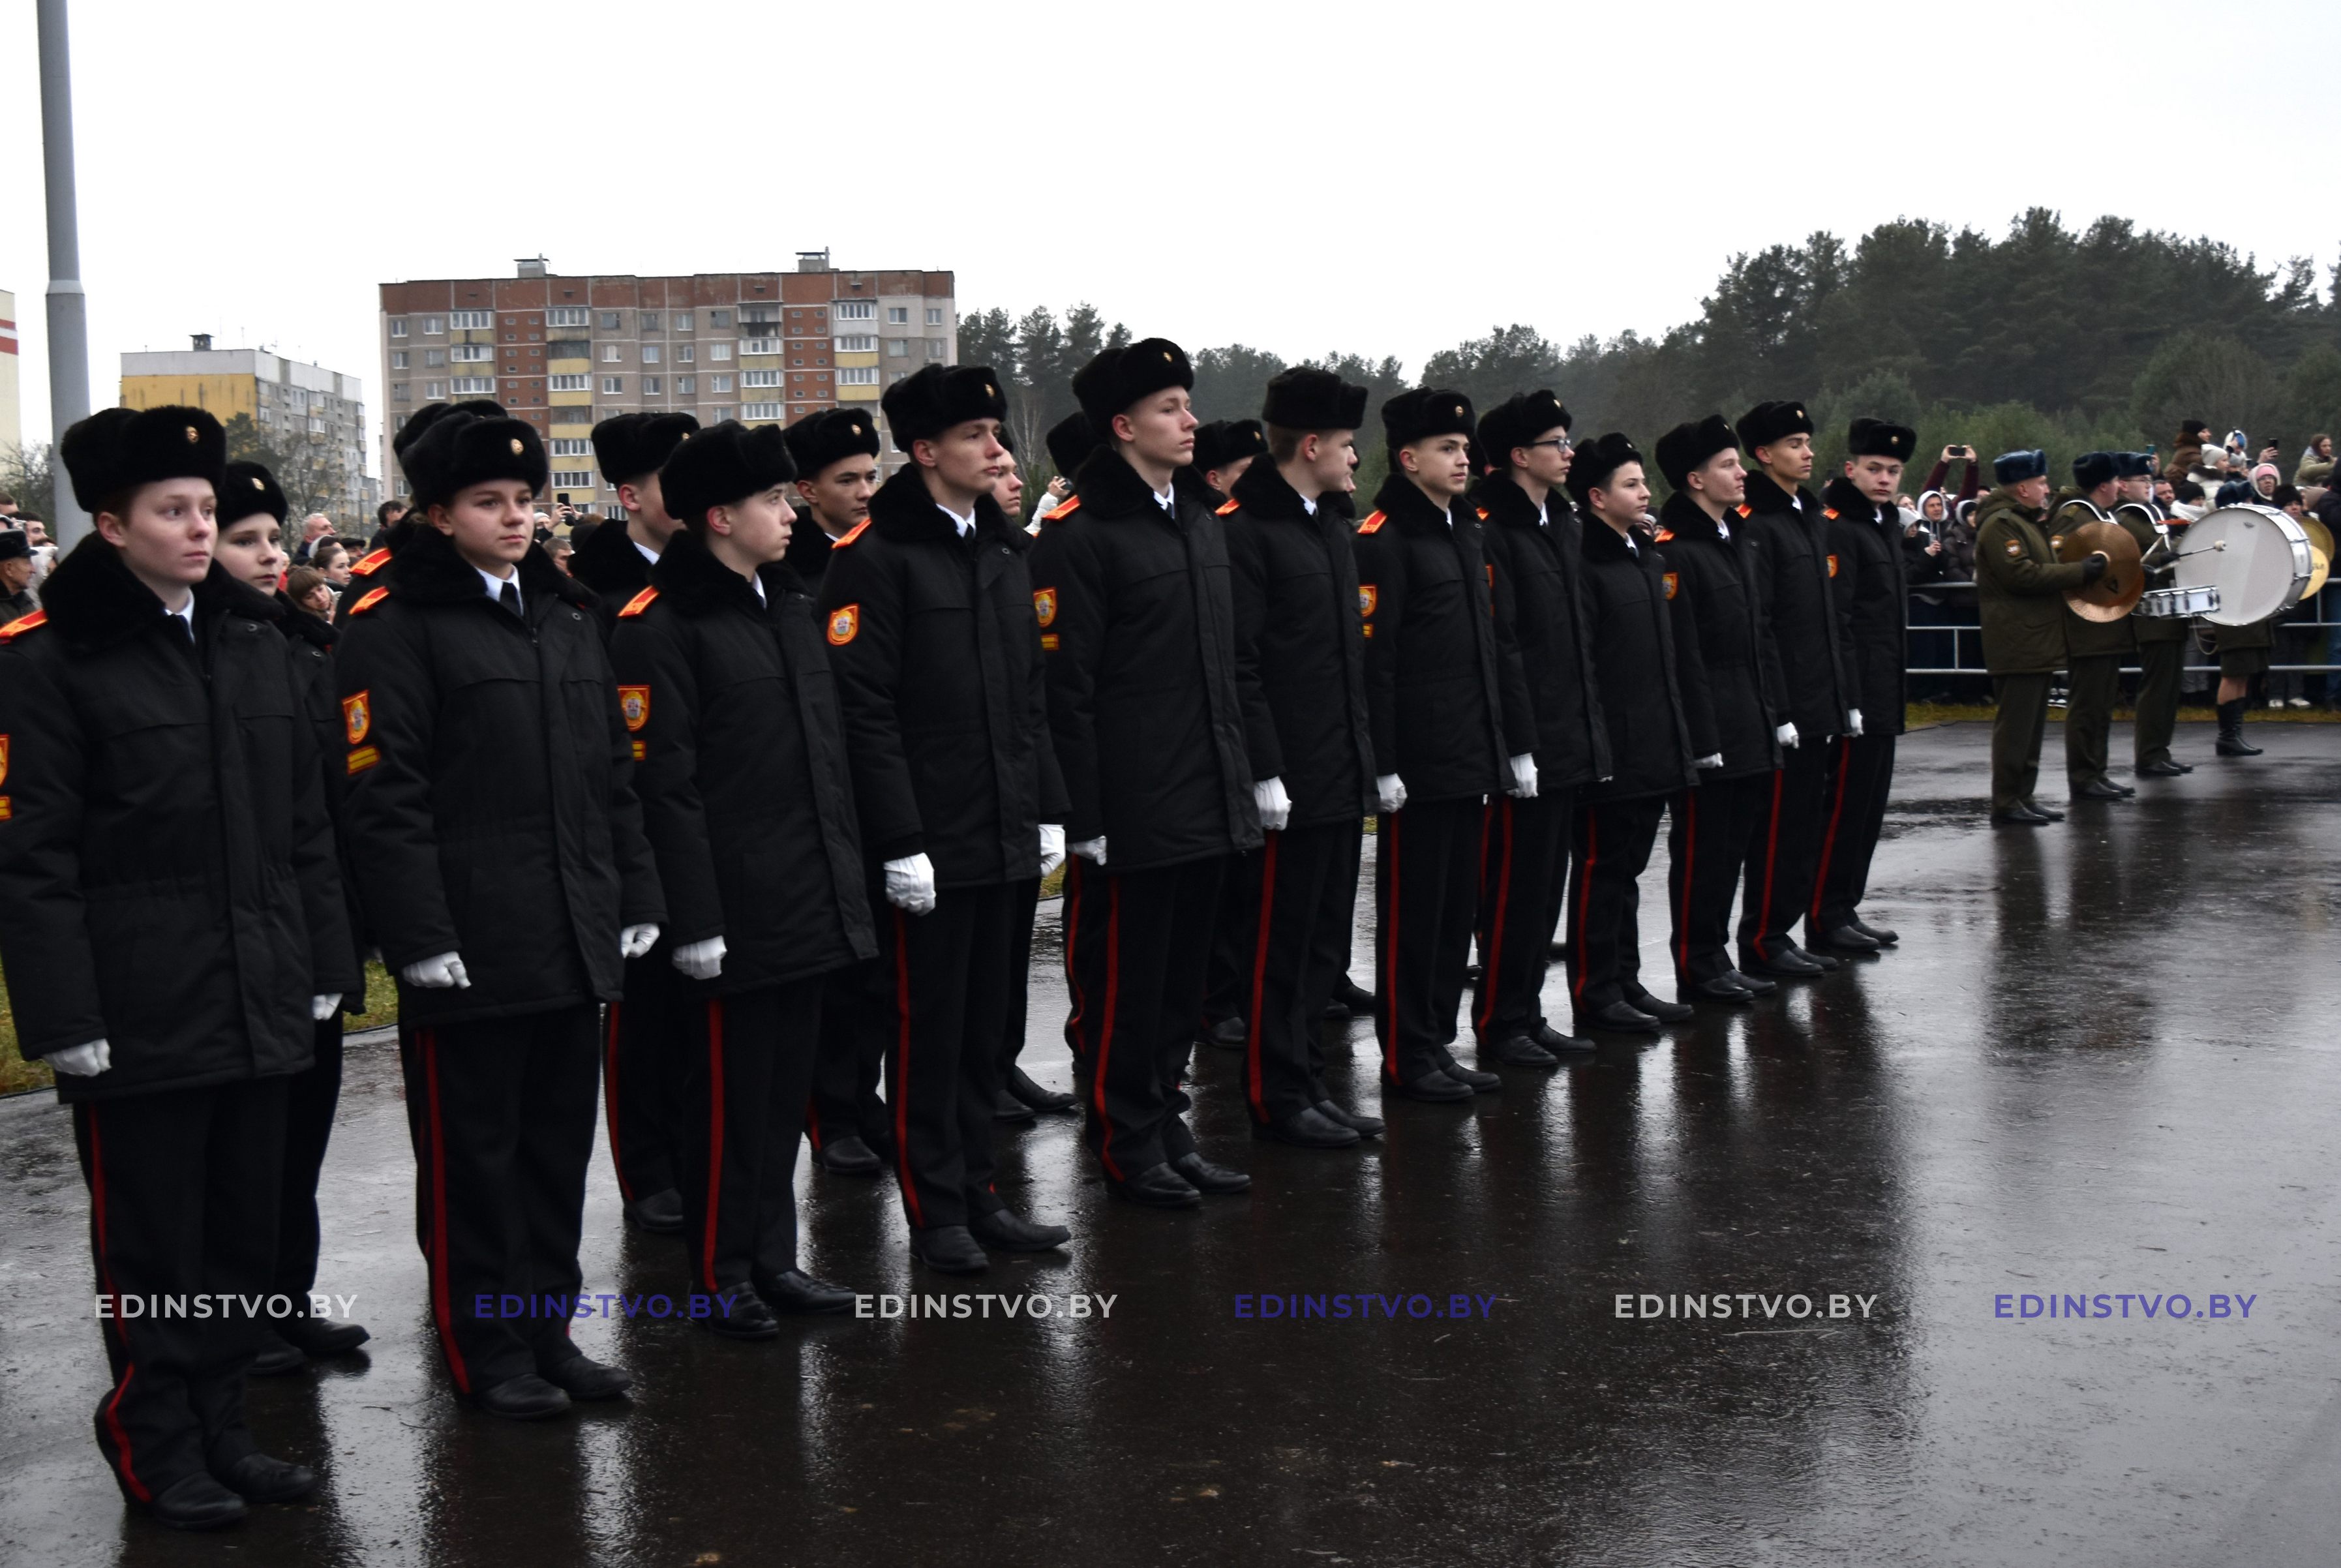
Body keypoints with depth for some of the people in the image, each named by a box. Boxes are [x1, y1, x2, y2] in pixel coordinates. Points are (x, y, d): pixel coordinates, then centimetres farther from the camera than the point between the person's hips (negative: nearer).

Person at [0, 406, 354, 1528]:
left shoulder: (252, 637, 10)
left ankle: (220, 1432, 28)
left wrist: (323, 963, 11)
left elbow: (304, 821, 13)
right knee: (153, 1248, 7)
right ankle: (159, 1454, 22)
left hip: (258, 1007, 6)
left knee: (244, 1236, 14)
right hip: (139, 1020, -6)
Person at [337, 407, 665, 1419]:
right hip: (469, 945, -6)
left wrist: (637, 898, 12)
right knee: (474, 1149, 4)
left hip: (575, 940, 7)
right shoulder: (394, 626, -7)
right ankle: (485, 1349, 15)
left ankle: (548, 1326, 25)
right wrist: (420, 937, -16)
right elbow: (383, 796, -12)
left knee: (560, 1137, 13)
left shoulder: (568, 613, 14)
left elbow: (614, 771, 17)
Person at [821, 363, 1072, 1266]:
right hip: (926, 842, -7)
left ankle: (976, 1191, 24)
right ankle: (935, 1211, 13)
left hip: (1001, 833, 7)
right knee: (926, 1026, 2)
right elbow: (862, 708, -15)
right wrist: (900, 841, -18)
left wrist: (1046, 808, 13)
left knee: (984, 1022, 14)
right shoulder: (874, 557, -11)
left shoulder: (1005, 548, 13)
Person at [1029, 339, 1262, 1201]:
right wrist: (1085, 816, -16)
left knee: (1182, 977, 15)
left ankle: (1167, 1129, 26)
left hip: (1208, 803, 8)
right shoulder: (1078, 533, -11)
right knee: (1123, 983, 3)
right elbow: (1065, 685, -14)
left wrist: (1244, 775, 16)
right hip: (1132, 809, -8)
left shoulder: (1203, 524, 14)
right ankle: (1126, 1146, 14)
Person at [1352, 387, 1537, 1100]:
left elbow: (1499, 642, 19)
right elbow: (1373, 659, -16)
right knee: (1412, 908, 0)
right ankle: (1407, 1056, 8)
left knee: (1459, 905, 12)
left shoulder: (1468, 532, 16)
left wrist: (1519, 742, 15)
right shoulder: (1382, 539, -11)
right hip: (1419, 765, -8)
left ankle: (1439, 1040, 21)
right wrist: (1383, 765, -19)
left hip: (1472, 758, 8)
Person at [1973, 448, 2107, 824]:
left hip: (2036, 642, 11)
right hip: (2017, 643, -11)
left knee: (2031, 725, 13)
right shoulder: (2000, 524, -13)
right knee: (2016, 725, -8)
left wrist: (2078, 568, 13)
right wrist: (2080, 572, -18)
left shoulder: (2027, 522, 21)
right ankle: (2006, 804, -5)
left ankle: (2023, 796, 18)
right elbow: (2022, 575, -22)